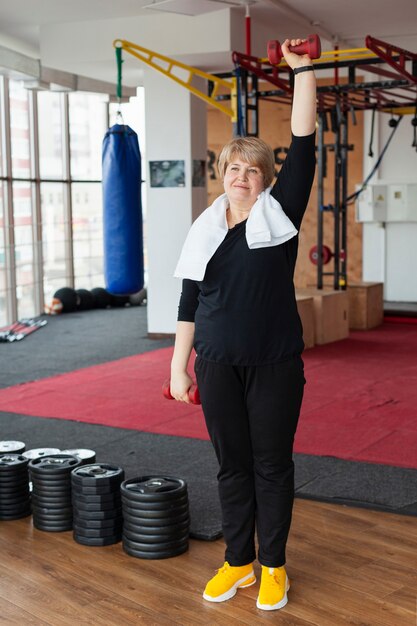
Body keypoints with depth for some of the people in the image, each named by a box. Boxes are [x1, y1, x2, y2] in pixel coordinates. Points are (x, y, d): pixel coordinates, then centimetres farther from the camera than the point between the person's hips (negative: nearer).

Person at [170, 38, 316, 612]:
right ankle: (238, 562, 26)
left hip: (275, 364, -2)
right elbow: (189, 301, 7)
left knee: (273, 463, 7)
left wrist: (303, 69, -13)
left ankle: (274, 566, 22)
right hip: (218, 365, 3)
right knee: (232, 465, 11)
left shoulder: (280, 212, -1)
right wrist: (179, 365, 4)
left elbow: (304, 144, -10)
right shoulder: (205, 229, 6)